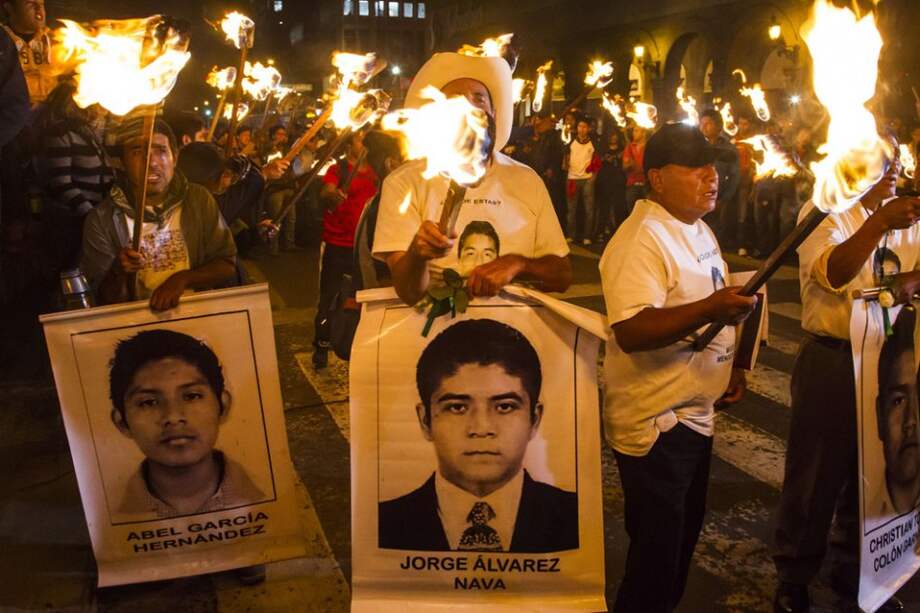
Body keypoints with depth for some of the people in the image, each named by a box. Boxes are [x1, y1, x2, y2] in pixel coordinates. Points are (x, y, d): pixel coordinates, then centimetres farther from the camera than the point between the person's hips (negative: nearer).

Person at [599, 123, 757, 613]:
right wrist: (710, 308, -39)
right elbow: (630, 332, -31)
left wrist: (730, 364, 14)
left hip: (694, 413, 10)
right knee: (656, 555, 3)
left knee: (685, 533, 22)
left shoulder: (699, 230, 10)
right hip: (655, 422, -10)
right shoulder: (641, 240, -22)